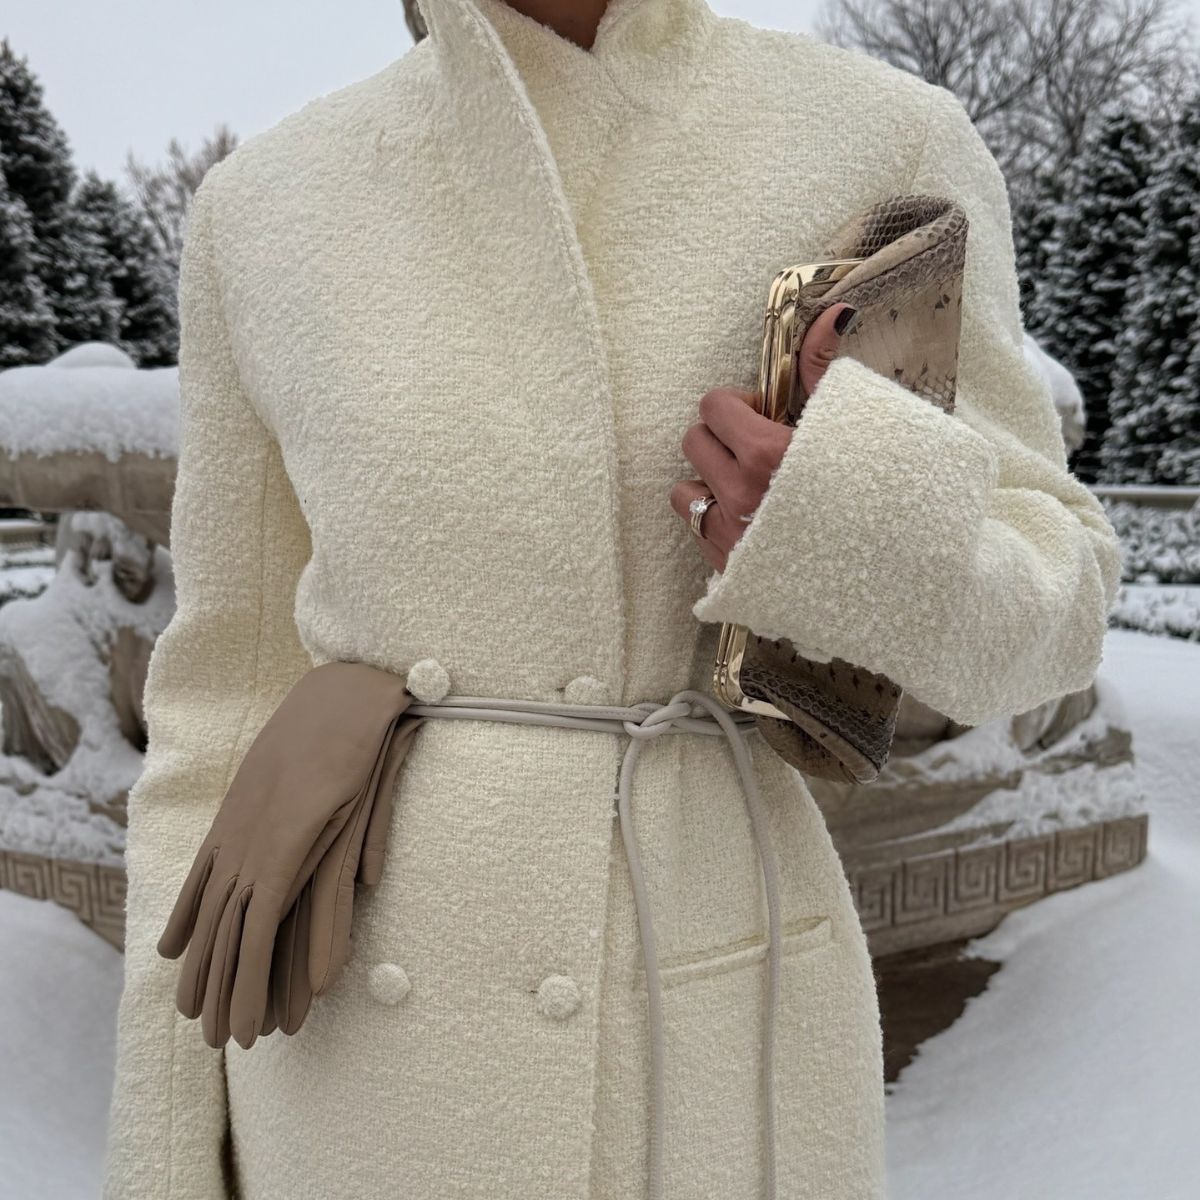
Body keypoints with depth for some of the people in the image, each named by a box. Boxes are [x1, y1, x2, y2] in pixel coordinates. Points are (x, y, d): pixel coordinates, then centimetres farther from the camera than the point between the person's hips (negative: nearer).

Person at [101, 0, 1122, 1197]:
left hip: (704, 1034, -1)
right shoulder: (270, 202, 1)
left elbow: (1038, 602, 2)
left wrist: (872, 540, -23)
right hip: (361, 1055, 2)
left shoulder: (883, 142, -4)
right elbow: (240, 679, 4)